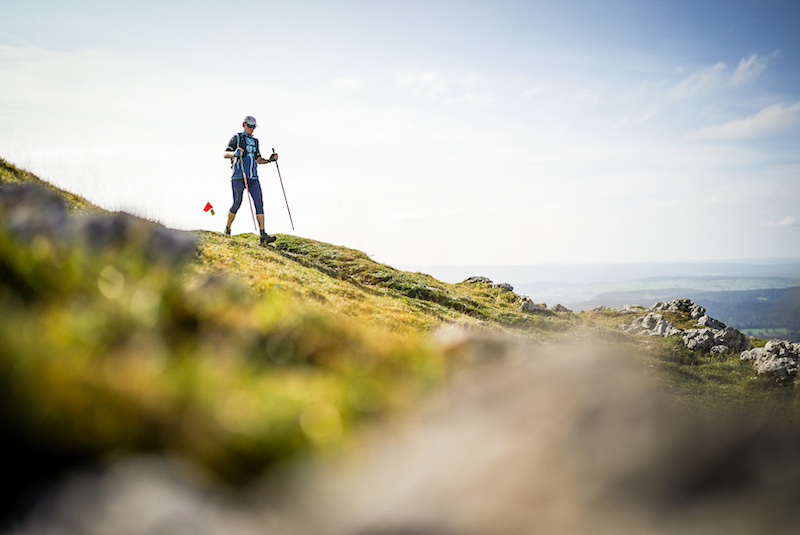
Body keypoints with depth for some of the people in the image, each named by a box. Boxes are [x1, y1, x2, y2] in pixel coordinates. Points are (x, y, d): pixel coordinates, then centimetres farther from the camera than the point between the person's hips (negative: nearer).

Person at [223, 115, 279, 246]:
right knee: (237, 203, -3)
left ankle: (263, 236, -17)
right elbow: (226, 154, -4)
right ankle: (227, 230, 21)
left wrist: (270, 160, 8)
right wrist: (235, 153, -24)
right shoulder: (237, 138, 4)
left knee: (259, 203, -9)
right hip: (238, 176, -5)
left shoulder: (255, 141, 21)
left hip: (253, 177, 5)